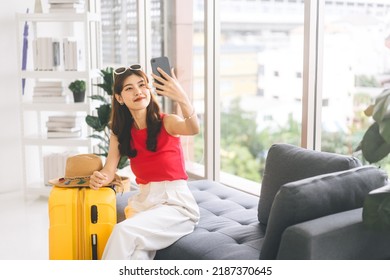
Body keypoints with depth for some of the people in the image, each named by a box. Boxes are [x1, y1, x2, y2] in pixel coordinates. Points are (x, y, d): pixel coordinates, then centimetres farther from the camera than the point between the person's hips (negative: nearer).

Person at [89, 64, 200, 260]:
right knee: (136, 256, -25)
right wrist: (98, 178, -23)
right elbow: (109, 170, 2)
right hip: (143, 202, 4)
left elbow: (193, 129, -29)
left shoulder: (167, 122, -7)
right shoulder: (119, 132, 8)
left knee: (124, 231, -29)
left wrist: (182, 98, -49)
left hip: (176, 203, -4)